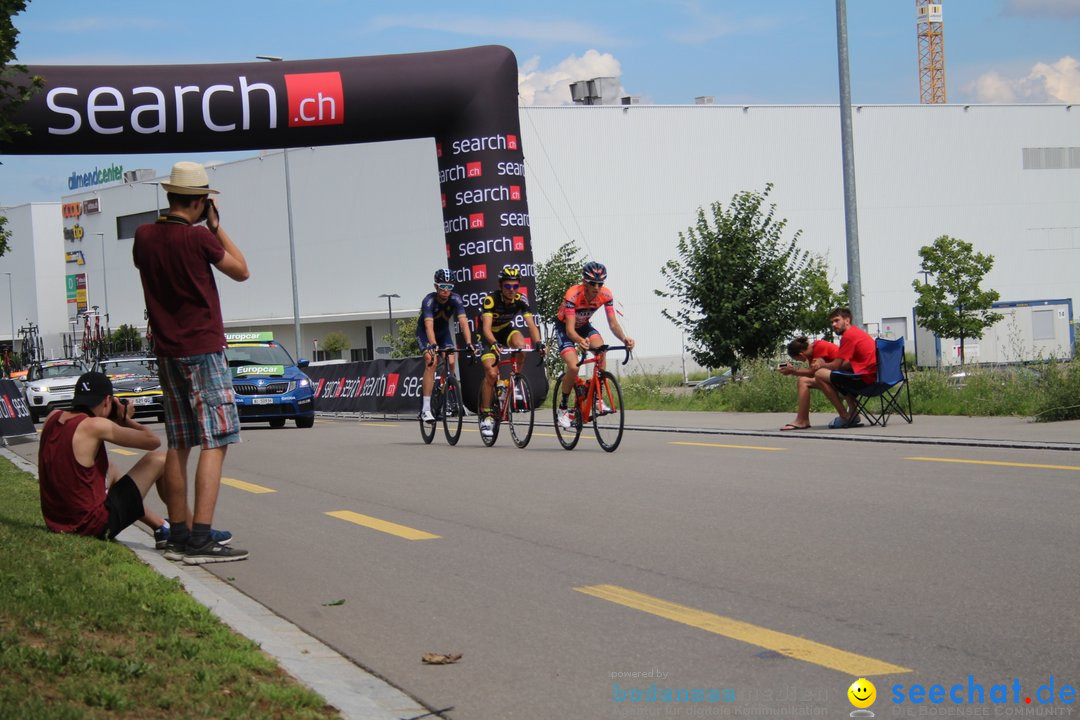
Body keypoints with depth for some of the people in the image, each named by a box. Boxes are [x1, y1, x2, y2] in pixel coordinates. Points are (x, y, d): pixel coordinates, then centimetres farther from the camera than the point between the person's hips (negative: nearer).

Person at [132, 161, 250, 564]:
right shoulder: (198, 237, -13)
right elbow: (241, 271, 0)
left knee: (178, 445, 12)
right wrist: (216, 226, 5)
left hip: (167, 353, 7)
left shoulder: (144, 237, 4)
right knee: (215, 442, -8)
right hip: (203, 350, -7)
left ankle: (178, 535, 14)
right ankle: (200, 539, -16)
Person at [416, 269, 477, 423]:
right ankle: (426, 409, -26)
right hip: (424, 332, -4)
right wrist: (433, 346, -61)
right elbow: (429, 326, -45)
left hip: (443, 331, 4)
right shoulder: (429, 300, -33)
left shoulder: (455, 299, -25)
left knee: (451, 362, -16)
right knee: (431, 362, -24)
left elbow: (463, 322, -34)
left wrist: (469, 343, -48)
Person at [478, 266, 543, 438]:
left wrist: (538, 342, -44)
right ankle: (486, 415, -7)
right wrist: (494, 344, -58)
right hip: (488, 336, -3)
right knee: (491, 373, -19)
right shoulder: (490, 300, -30)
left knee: (520, 344, -31)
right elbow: (486, 327, -39)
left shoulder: (521, 300, -19)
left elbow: (531, 324, -26)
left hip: (506, 330, 3)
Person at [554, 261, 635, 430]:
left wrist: (624, 338, -40)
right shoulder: (573, 295, -35)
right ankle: (562, 409, -3)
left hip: (584, 325, 4)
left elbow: (613, 323, -20)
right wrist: (580, 341, -60)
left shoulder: (606, 295, -23)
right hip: (564, 327, -4)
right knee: (573, 367, -23)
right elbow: (570, 329, -38)